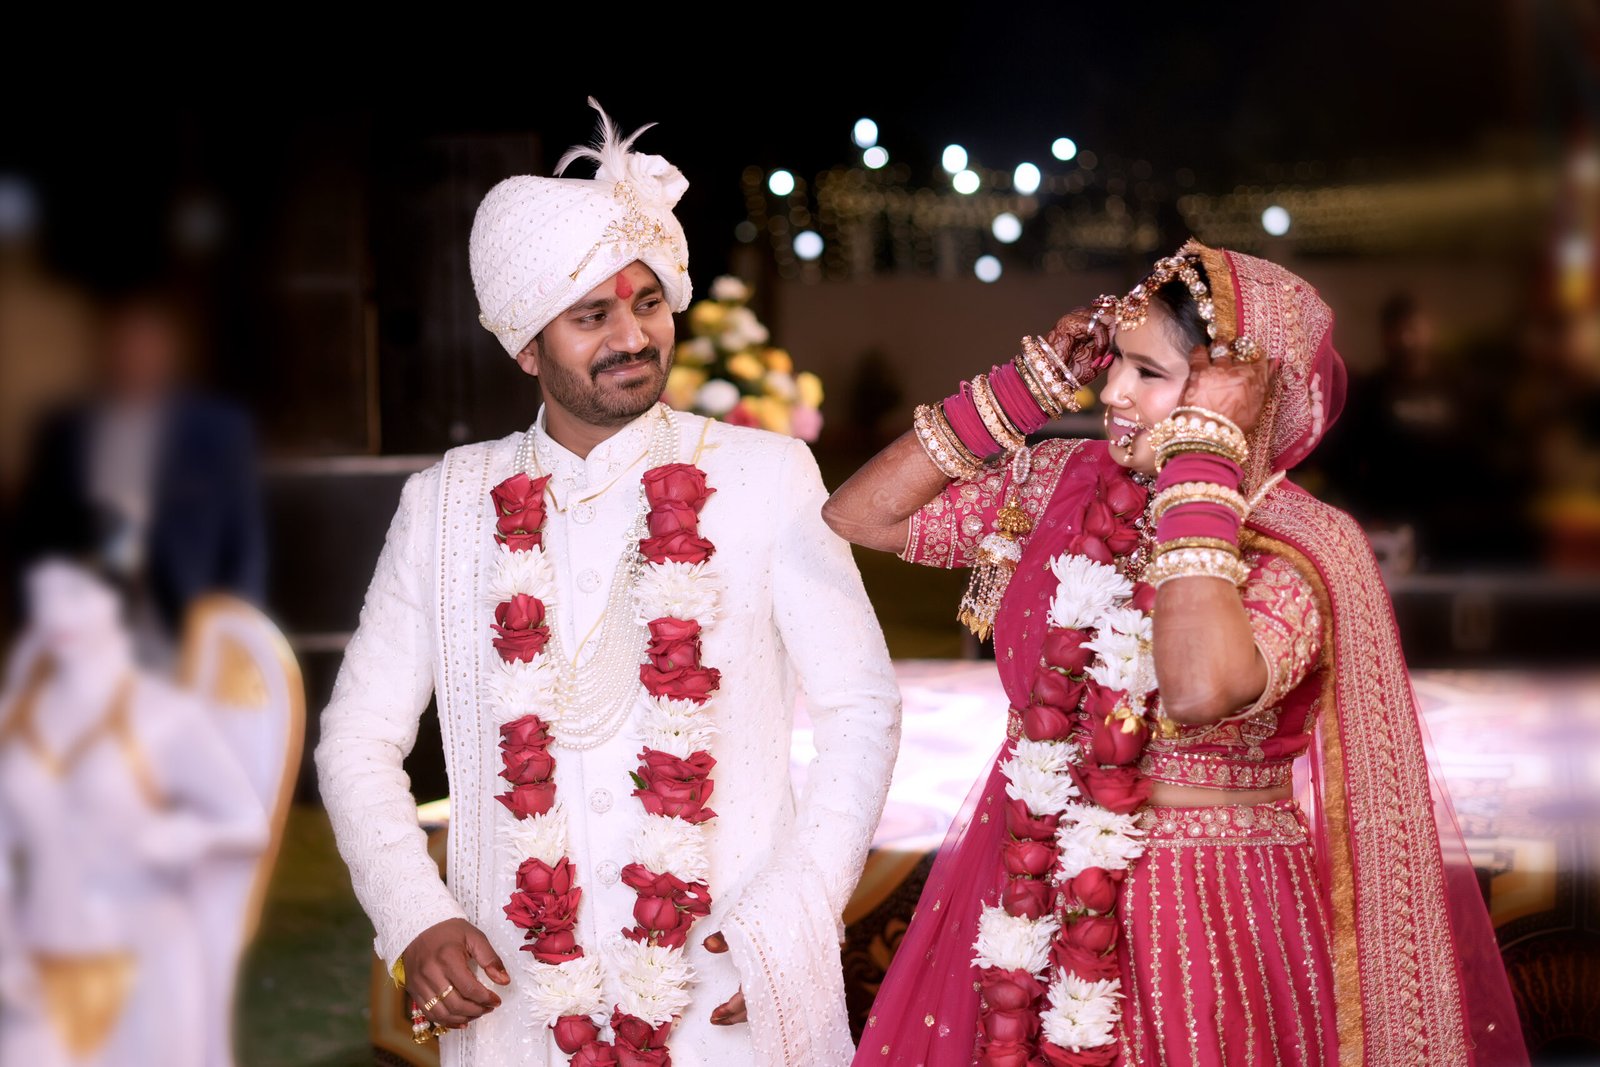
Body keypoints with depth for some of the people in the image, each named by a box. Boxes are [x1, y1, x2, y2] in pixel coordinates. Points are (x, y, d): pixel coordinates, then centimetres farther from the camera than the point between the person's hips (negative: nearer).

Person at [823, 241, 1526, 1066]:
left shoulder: (1302, 550, -15)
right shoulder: (1069, 485, 1)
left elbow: (1198, 692, -35)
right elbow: (858, 515, 0)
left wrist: (1202, 458, -27)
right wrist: (1033, 381, -4)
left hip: (1209, 923, -5)